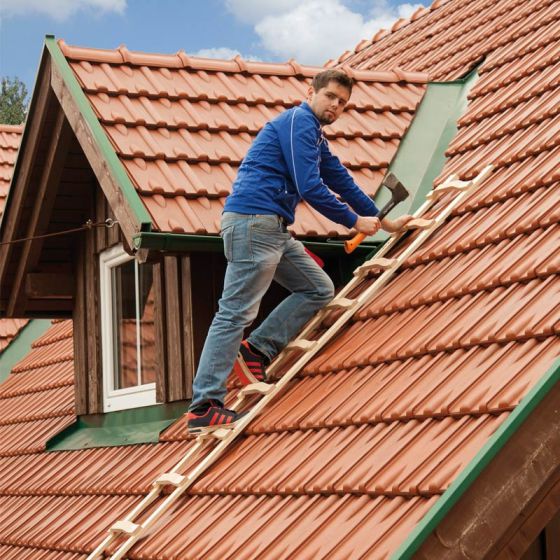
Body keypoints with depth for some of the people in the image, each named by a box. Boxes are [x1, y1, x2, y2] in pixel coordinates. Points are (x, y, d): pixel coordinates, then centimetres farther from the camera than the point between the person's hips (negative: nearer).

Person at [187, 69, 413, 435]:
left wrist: (385, 222, 37)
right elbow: (310, 188, -14)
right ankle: (204, 408, -13)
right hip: (253, 221, -10)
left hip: (272, 228, 10)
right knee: (236, 312, -12)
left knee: (319, 289, 12)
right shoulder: (299, 121, -6)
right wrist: (355, 222, -4)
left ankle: (256, 351, 6)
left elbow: (342, 182, 33)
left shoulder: (315, 137, 25)